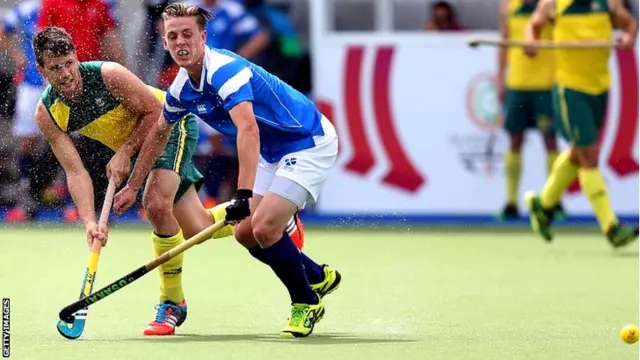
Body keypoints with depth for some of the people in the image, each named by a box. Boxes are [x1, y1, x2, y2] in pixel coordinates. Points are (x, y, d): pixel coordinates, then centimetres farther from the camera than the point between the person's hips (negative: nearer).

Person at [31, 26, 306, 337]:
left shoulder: (108, 75, -31)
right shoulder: (47, 113, -18)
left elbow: (156, 111, -18)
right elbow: (76, 172, -18)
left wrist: (125, 153, -25)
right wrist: (89, 222, -30)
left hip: (173, 124, -6)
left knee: (156, 203, -28)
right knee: (196, 230, 6)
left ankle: (172, 302, -12)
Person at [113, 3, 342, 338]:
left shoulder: (224, 70, -29)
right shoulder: (182, 88, 0)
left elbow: (248, 130, -43)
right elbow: (158, 134, 20)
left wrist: (243, 195, -52)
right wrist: (132, 186, 22)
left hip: (310, 143, -9)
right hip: (273, 152, 9)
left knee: (264, 228, -20)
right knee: (246, 233, 5)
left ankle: (306, 304, 2)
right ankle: (319, 277, 26)